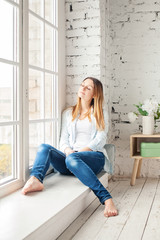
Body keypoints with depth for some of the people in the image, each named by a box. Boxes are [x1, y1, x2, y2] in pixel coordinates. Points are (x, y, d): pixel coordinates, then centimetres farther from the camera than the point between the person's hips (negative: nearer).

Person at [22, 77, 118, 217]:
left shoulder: (100, 114, 13)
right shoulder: (68, 113, 22)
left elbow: (101, 139, 1)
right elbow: (64, 139, 13)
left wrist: (80, 151, -13)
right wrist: (67, 150, -11)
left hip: (94, 157, -3)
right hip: (70, 157, 4)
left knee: (72, 159, -38)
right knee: (44, 147, -22)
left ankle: (106, 199, -44)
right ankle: (35, 180, -48)